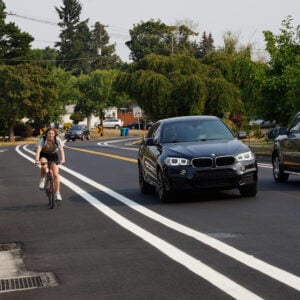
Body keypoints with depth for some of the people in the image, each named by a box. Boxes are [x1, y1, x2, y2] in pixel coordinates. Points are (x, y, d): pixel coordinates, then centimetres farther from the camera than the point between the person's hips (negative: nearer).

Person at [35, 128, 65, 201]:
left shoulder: (57, 140, -25)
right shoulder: (42, 139, -28)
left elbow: (61, 150, -33)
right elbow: (38, 150, -37)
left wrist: (62, 159, -49)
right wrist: (37, 160, -52)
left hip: (53, 155, 1)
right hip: (44, 155, -1)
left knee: (56, 174, -9)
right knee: (44, 166, -34)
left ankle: (57, 193, -1)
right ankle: (42, 179, -6)